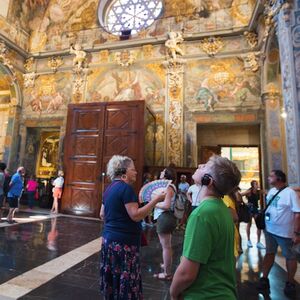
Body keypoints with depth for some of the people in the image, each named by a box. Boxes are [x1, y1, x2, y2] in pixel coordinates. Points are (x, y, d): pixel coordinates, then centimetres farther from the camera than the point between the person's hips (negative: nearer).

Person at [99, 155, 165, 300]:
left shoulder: (110, 188, 9)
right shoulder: (126, 187, -18)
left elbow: (102, 215, 15)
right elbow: (136, 215, -24)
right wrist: (156, 199, -22)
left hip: (109, 238, 9)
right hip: (123, 242, -9)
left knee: (113, 278, 21)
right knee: (125, 281, 5)